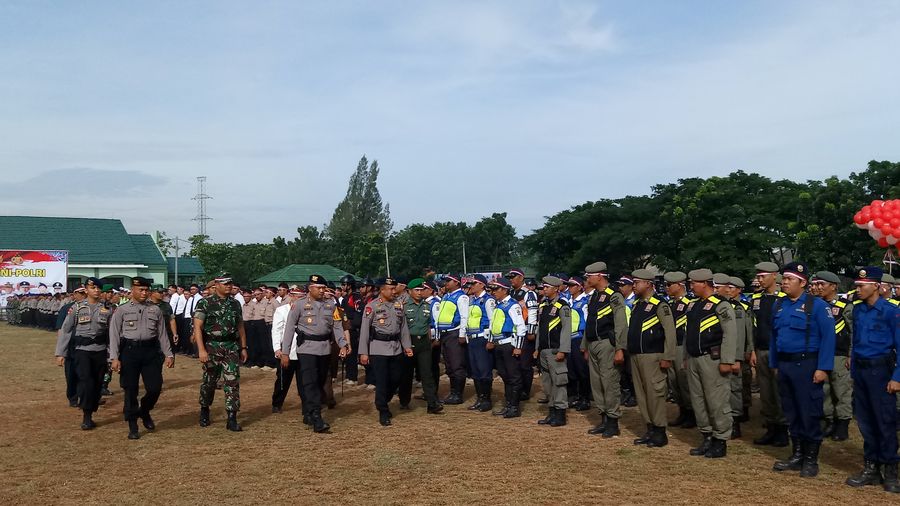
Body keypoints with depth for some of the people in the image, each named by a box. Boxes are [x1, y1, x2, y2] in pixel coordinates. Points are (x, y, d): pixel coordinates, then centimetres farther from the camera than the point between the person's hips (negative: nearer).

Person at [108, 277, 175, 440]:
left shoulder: (155, 310, 9)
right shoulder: (121, 310, 2)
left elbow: (162, 334, 11)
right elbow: (114, 335, -1)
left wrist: (169, 354, 6)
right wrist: (115, 358, -9)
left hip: (151, 351, 2)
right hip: (129, 351, -2)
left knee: (155, 387, -1)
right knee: (130, 390, 4)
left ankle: (144, 412, 30)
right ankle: (132, 426, 16)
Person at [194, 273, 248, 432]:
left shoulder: (235, 304, 10)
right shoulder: (205, 303, -4)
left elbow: (240, 327, 16)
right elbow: (197, 327, -10)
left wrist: (243, 348, 12)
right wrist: (201, 349, -18)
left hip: (232, 347, 3)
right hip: (212, 347, -3)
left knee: (233, 383, -3)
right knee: (209, 382, 8)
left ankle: (232, 419, 0)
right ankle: (204, 411, 31)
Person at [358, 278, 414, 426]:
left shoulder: (398, 305, 7)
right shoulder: (372, 306, -8)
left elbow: (403, 327, 12)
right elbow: (365, 330, -7)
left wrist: (407, 345, 6)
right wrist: (363, 352, -10)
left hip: (396, 348, 5)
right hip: (379, 348, -5)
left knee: (396, 379, 12)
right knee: (381, 381, -2)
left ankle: (383, 402, 36)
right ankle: (383, 412, 10)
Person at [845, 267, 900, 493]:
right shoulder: (857, 309, 8)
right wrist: (854, 372, 13)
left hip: (880, 370, -6)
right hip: (860, 370, 6)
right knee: (865, 420, 10)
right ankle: (871, 468, 20)